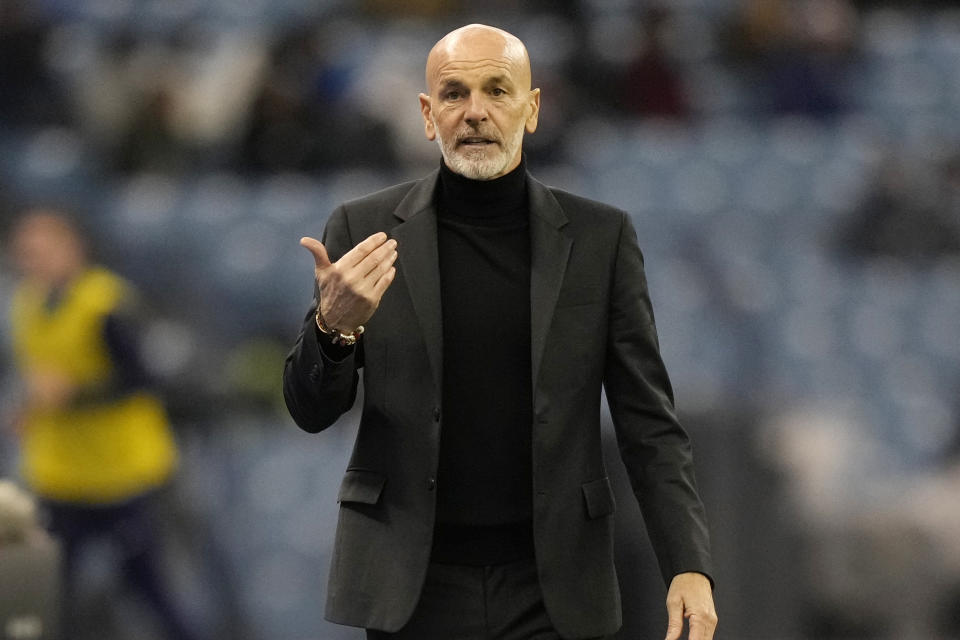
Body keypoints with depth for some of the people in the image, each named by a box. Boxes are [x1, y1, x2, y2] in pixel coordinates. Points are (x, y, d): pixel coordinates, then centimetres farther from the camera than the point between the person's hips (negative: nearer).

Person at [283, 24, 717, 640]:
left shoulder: (600, 237, 3)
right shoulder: (365, 229, 2)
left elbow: (649, 420, 3)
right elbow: (311, 410, 2)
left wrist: (689, 567, -9)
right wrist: (335, 327, -20)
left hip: (551, 588, 0)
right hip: (414, 588, 0)